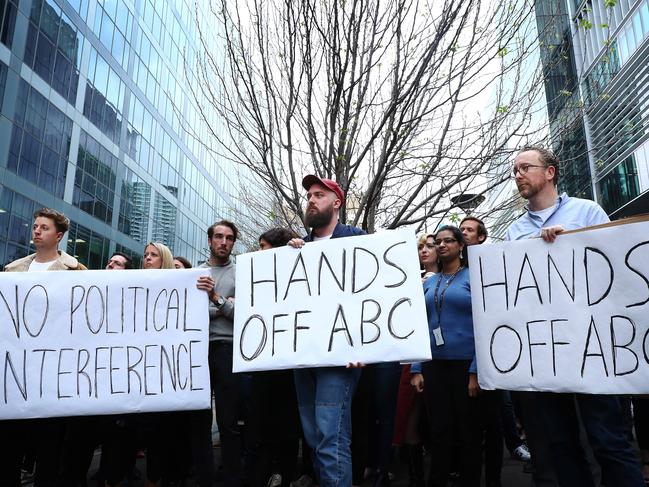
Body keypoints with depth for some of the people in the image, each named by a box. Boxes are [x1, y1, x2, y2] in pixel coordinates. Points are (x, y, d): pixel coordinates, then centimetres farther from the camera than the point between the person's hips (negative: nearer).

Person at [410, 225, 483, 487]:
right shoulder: (428, 283, 10)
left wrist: (477, 370, -15)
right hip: (433, 365, 4)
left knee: (469, 430, 10)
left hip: (466, 364, -3)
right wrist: (416, 369, 2)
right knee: (439, 430, 11)